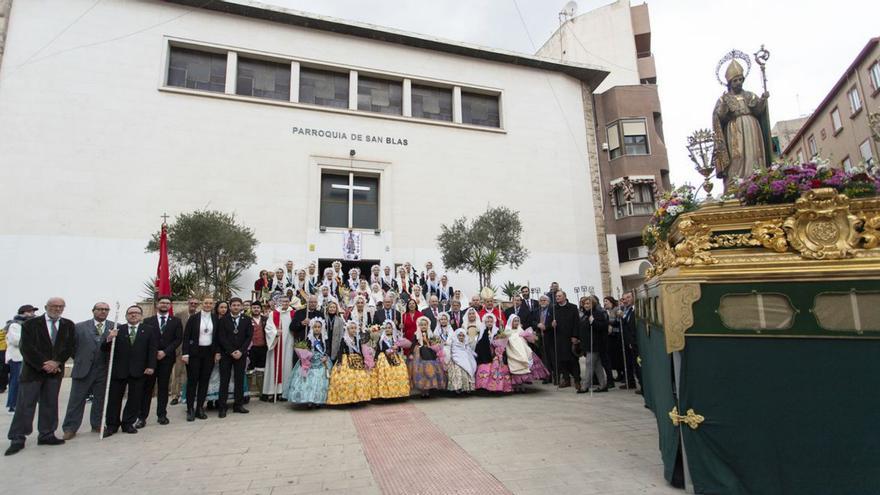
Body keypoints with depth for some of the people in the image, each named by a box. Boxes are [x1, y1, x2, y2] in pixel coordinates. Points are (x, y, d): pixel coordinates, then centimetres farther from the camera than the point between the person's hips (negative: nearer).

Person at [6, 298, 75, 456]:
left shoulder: (68, 325, 6)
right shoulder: (31, 324, -2)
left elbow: (69, 346, 1)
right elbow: (26, 348, -8)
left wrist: (56, 362, -13)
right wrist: (43, 364, -14)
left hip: (55, 370, 3)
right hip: (32, 370, -3)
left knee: (50, 404, 8)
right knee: (25, 405, 0)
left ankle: (47, 435, 15)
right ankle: (17, 439, 8)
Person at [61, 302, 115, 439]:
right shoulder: (80, 327, 1)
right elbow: (72, 346, 4)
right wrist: (79, 360, 2)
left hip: (103, 370, 1)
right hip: (83, 369, -1)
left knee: (100, 400, 10)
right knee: (76, 400, 4)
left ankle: (97, 425, 22)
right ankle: (70, 428, 15)